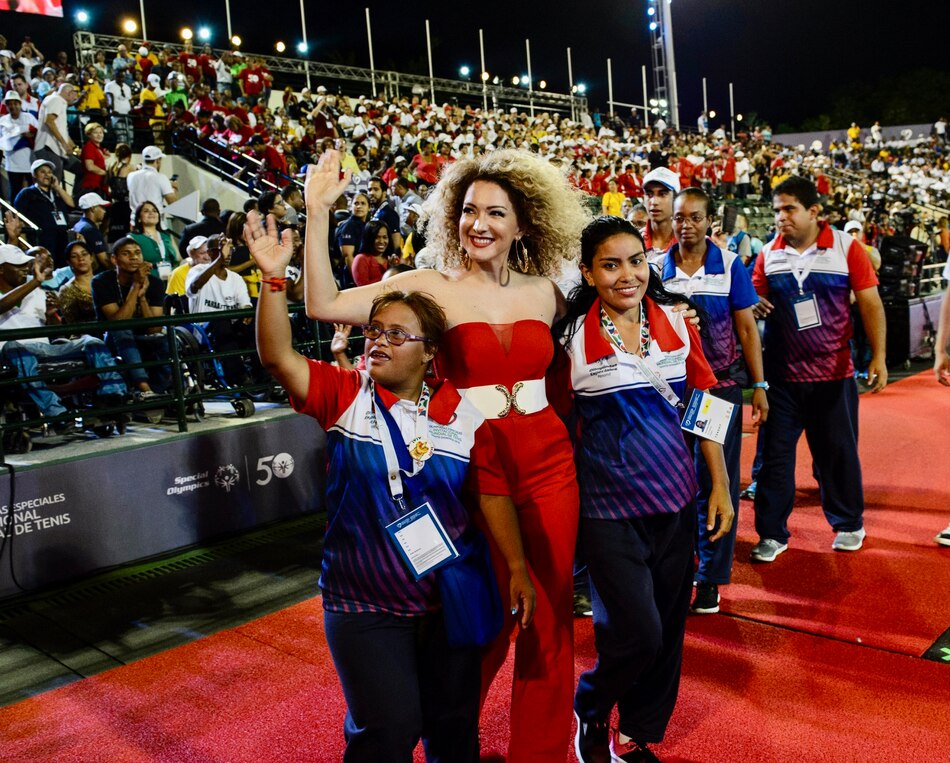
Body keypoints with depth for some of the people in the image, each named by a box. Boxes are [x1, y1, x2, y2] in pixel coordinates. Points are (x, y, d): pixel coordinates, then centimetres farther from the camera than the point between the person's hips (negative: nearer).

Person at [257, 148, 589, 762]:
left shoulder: (544, 292, 6)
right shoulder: (432, 287, -4)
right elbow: (325, 305, -15)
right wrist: (319, 212, -17)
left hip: (548, 461, 3)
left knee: (551, 615, 10)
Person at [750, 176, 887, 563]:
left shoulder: (846, 247, -5)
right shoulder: (768, 254, 1)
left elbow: (871, 304, -3)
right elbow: (754, 300, 10)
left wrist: (878, 357, -9)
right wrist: (755, 307, -14)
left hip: (834, 371, -1)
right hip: (782, 374, 2)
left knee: (838, 451, 11)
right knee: (775, 453, 4)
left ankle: (848, 524, 31)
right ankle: (772, 533, 16)